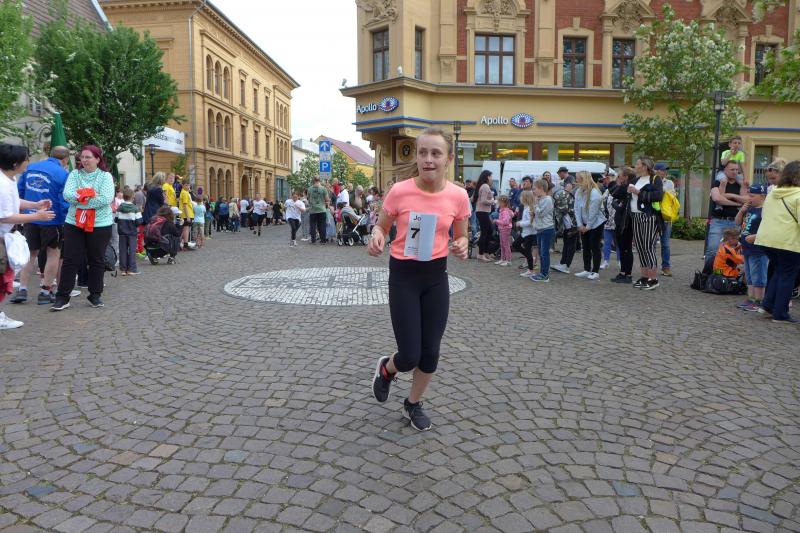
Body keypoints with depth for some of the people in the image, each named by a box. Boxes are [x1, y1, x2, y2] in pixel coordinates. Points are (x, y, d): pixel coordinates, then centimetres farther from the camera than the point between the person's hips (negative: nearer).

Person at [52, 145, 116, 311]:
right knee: (70, 260, 2)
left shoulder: (105, 176, -1)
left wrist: (79, 198, -11)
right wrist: (90, 195, -20)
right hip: (74, 223, 2)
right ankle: (62, 297, 8)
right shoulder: (74, 174, 6)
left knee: (97, 261, 8)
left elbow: (106, 199, -16)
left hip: (100, 225, -1)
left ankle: (95, 295, 20)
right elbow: (67, 194, -8)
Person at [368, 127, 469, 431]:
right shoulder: (399, 191, -14)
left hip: (436, 276, 3)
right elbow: (381, 226, 2)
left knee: (431, 351, 10)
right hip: (403, 275, -3)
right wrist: (376, 237, -21)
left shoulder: (458, 196, -7)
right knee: (410, 356, -4)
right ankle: (385, 369, 34)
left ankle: (413, 404, 37)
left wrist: (461, 247, -16)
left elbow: (460, 237, 8)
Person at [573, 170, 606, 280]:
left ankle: (595, 272, 5)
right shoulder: (578, 192, -3)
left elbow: (593, 212, -21)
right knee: (586, 247, 11)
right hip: (584, 224, 7)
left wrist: (588, 226, -15)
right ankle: (587, 270, 20)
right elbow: (577, 209, -2)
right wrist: (580, 225, -6)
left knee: (595, 247, -2)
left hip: (596, 224, -7)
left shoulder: (595, 194, -23)